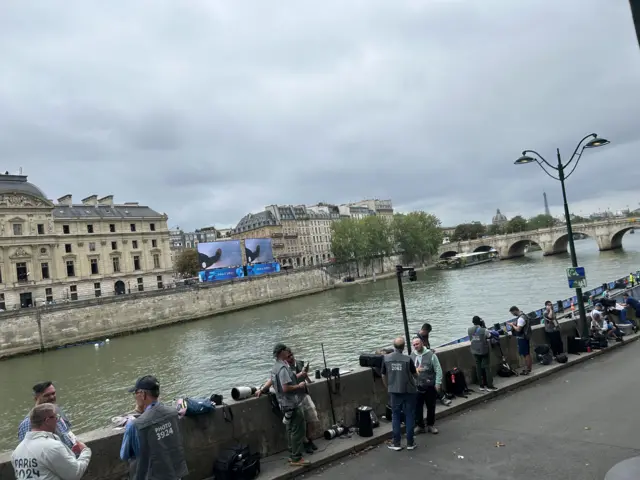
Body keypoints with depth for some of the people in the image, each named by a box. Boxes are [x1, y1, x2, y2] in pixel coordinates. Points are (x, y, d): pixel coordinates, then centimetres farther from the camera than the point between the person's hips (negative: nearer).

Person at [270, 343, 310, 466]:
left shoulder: (275, 367, 10)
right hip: (293, 404, -10)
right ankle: (296, 458, 4)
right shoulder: (283, 368, -22)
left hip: (285, 404, 10)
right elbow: (286, 388, -28)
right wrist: (299, 386, -14)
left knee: (291, 430, 18)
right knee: (298, 430, -2)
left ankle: (294, 455, 26)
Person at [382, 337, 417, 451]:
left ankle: (396, 443, 15)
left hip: (394, 391, 2)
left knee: (395, 416, 11)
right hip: (408, 391, -2)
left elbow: (384, 376, 2)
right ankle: (410, 443, 16)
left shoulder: (386, 358, -7)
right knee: (409, 416, 10)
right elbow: (415, 375, -3)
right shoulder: (407, 359, -15)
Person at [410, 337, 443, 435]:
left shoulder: (430, 355, -10)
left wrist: (438, 383, -9)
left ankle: (431, 425, 30)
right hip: (416, 386, 2)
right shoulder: (412, 356, -1)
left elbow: (438, 370, -7)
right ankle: (420, 426, 20)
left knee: (431, 407, 12)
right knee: (417, 407, 4)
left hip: (430, 386, -2)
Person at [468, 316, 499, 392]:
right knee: (487, 367, 5)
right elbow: (496, 334, -12)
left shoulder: (470, 330, -6)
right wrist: (489, 330, 6)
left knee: (478, 368, 11)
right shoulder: (484, 330, -19)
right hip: (484, 351, -4)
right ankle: (489, 386, 8)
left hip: (475, 351, 4)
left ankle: (482, 385, 18)